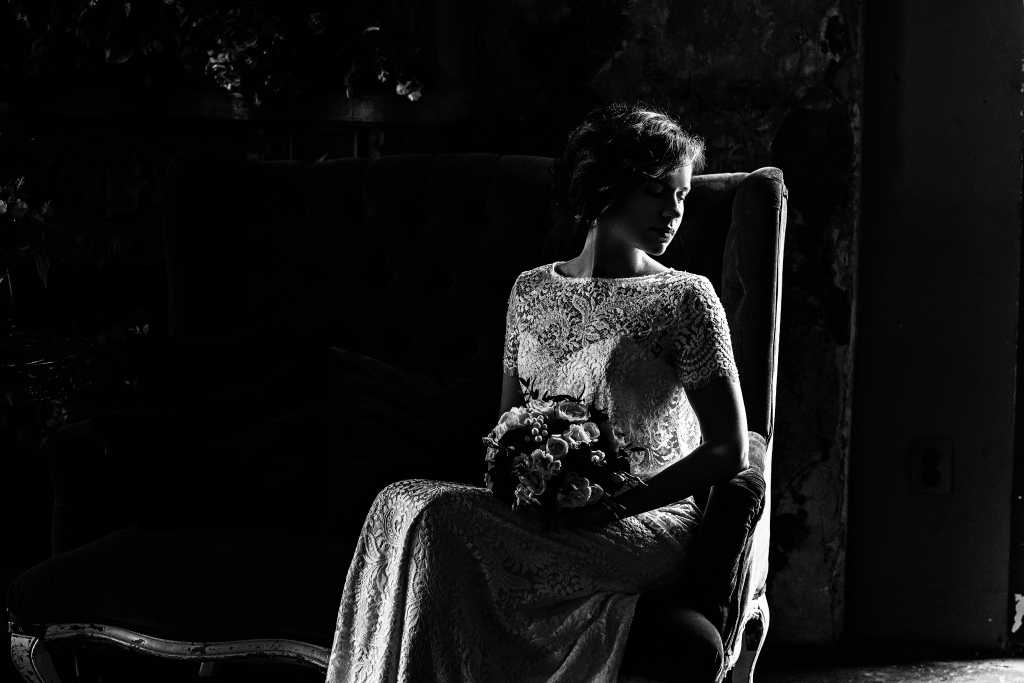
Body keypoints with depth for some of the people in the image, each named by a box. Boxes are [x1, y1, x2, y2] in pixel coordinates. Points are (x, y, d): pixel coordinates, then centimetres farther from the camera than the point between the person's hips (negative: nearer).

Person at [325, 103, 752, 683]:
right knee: (405, 502, -25)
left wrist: (614, 506, -15)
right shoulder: (532, 290, 13)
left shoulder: (685, 298, -1)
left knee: (435, 516, -27)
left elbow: (730, 450, -5)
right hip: (541, 513, 5)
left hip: (649, 522, -4)